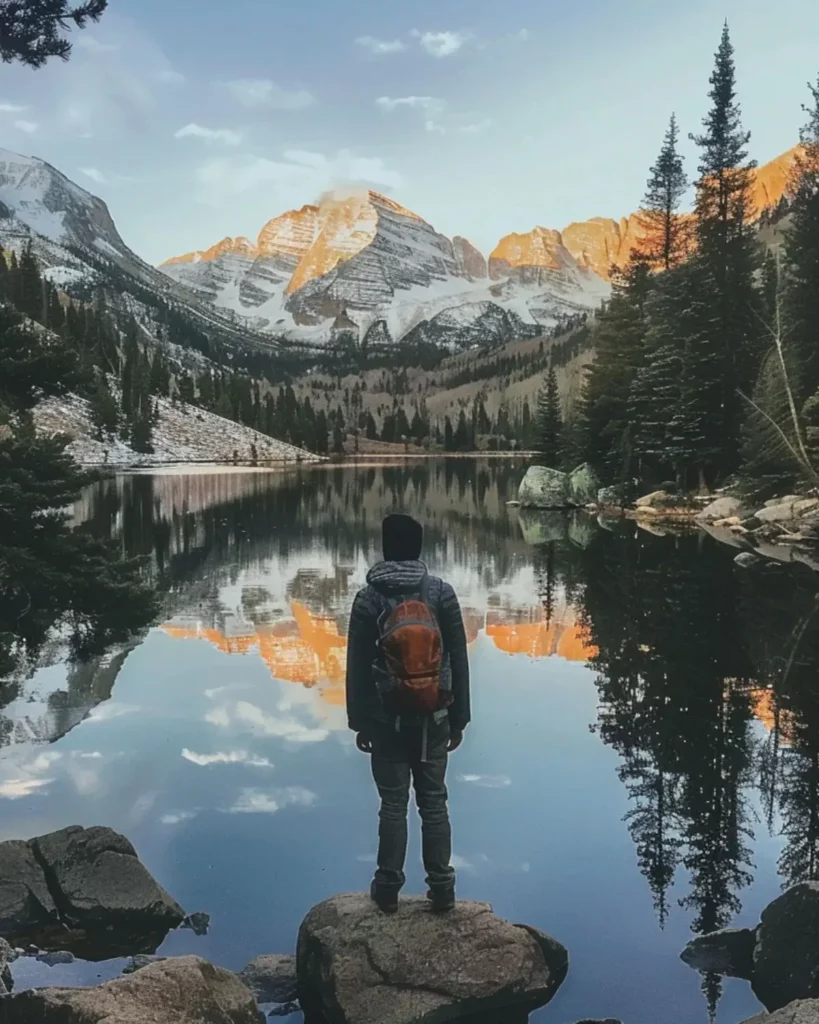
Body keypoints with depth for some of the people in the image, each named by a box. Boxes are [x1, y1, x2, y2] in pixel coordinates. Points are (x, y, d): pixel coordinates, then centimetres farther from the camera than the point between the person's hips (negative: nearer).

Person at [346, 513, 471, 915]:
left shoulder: (368, 598, -7)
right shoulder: (441, 593, -5)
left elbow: (357, 667, -4)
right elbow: (459, 660, -2)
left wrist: (359, 723, 5)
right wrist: (459, 719, 7)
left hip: (387, 719, -1)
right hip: (433, 719, 1)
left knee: (393, 803, 8)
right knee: (434, 801, 10)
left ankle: (388, 888, 16)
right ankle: (442, 887, 16)